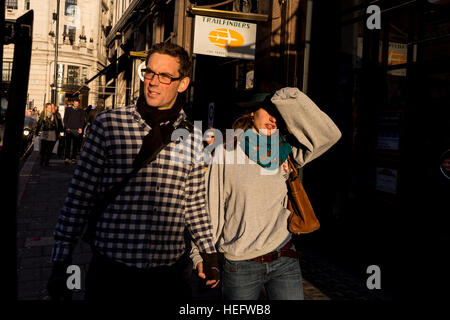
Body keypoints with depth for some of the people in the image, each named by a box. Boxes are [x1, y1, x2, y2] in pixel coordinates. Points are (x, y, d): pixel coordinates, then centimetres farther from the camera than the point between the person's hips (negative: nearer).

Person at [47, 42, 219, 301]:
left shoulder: (191, 138, 3)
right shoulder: (109, 123, -5)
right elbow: (80, 196, -2)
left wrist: (209, 253, 10)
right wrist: (60, 264, -1)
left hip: (170, 273, 3)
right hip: (112, 272, -2)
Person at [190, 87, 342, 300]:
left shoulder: (284, 151, 4)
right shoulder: (226, 151, -5)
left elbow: (329, 135, -6)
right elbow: (209, 205, -3)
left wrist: (291, 98, -9)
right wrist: (200, 254, -4)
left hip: (284, 261, 2)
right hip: (240, 266, -2)